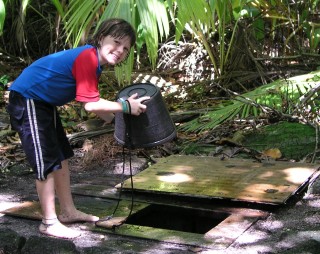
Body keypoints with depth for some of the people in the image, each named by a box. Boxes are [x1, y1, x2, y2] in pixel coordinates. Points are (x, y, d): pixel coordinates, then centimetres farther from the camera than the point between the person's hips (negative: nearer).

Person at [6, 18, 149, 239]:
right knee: (46, 162, -6)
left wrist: (116, 117, 9)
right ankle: (49, 223, 6)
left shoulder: (94, 61, 5)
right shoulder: (87, 58, -25)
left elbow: (91, 100, 8)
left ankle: (68, 212, 28)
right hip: (27, 100, -11)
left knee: (61, 156, 16)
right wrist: (125, 106, -18)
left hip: (44, 103, 11)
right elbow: (90, 105, -27)